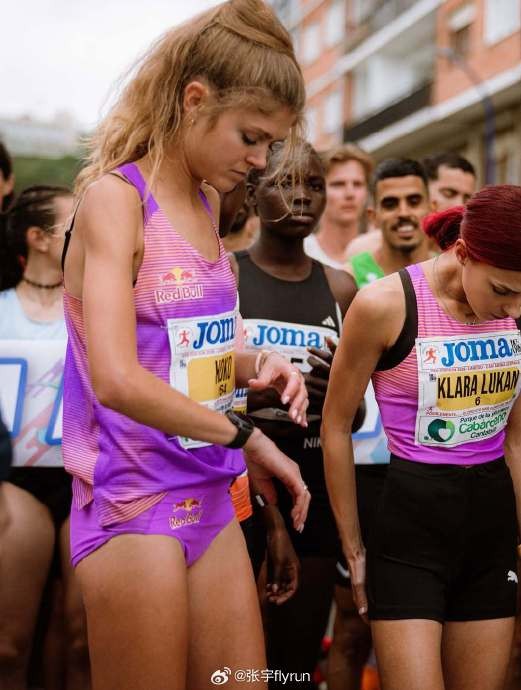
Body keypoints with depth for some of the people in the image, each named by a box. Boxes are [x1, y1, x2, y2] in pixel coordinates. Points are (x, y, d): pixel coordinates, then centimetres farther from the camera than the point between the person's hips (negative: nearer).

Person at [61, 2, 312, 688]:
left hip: (210, 496, 8)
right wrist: (245, 436, -15)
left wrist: (253, 365, 2)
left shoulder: (208, 201, 12)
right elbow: (117, 380, -24)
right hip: (134, 502, -8)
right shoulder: (115, 195, -12)